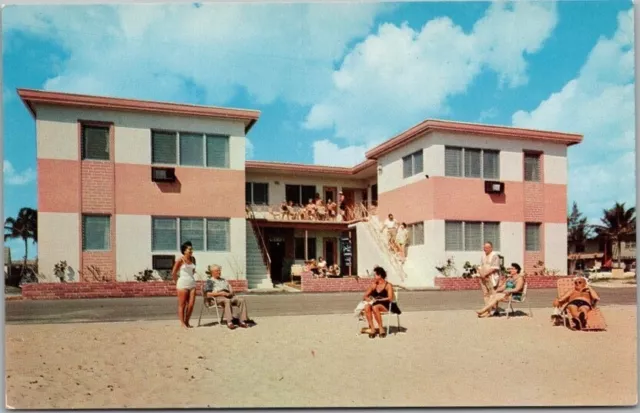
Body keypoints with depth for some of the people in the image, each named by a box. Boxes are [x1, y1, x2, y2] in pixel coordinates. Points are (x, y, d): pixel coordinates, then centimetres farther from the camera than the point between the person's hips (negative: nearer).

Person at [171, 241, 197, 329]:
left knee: (191, 304, 3)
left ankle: (187, 322, 16)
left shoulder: (193, 259, 8)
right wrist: (177, 283, 2)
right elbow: (173, 273, -3)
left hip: (192, 284, 5)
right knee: (182, 304, 1)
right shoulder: (180, 260, -8)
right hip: (183, 285, -5)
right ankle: (182, 323, 9)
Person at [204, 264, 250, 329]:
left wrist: (231, 293, -2)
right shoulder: (210, 281, 13)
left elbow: (230, 289, 24)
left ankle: (242, 321, -29)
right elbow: (208, 294, -1)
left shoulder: (224, 280, 33)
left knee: (241, 300, -23)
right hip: (218, 297, -6)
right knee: (227, 301, -40)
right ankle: (229, 322, -46)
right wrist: (221, 293, -12)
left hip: (229, 296, 6)